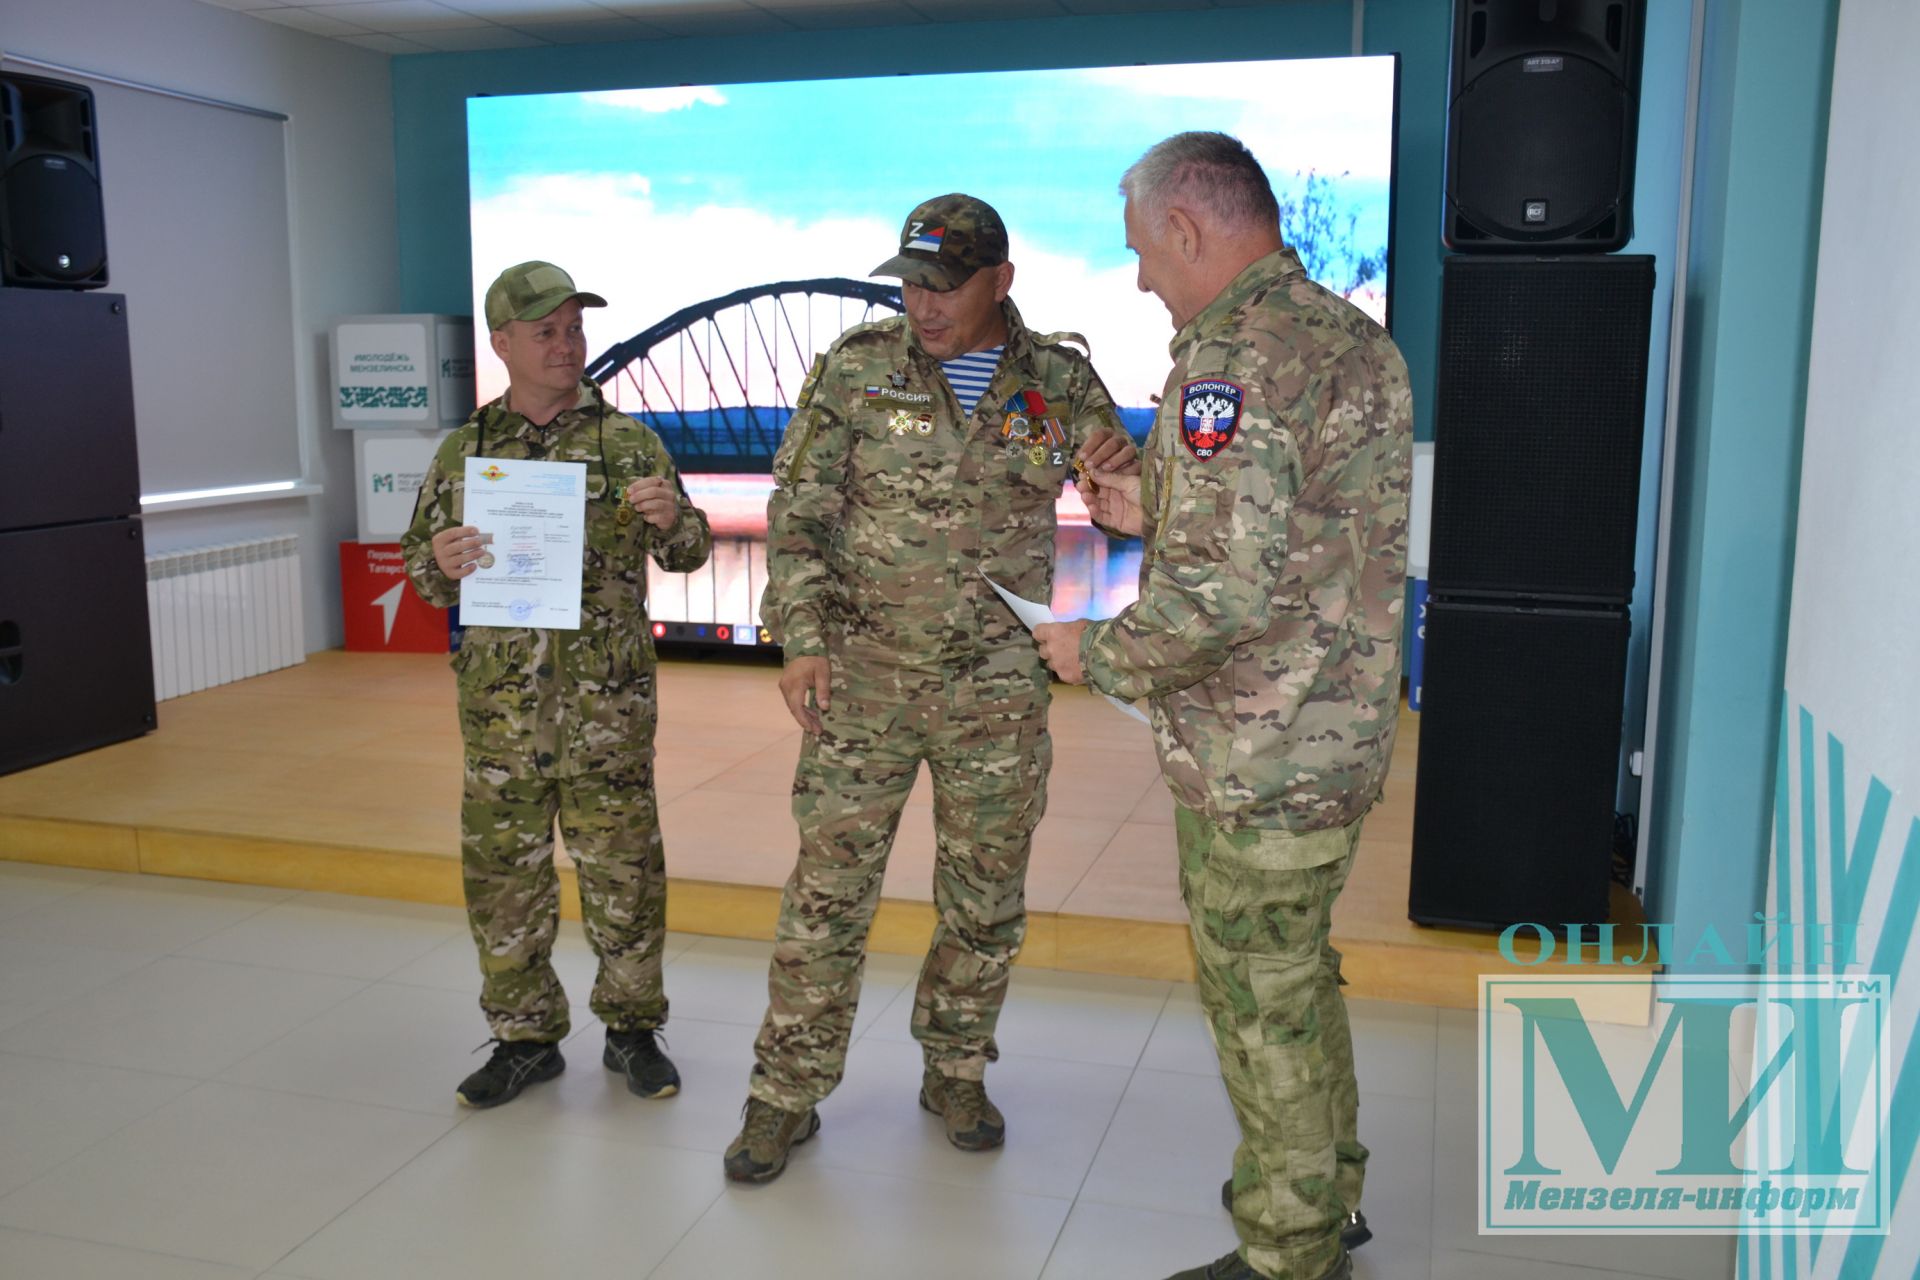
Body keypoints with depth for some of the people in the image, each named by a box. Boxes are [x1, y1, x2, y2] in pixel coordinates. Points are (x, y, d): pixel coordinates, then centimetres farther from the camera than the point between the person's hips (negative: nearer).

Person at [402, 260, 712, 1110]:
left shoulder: (628, 443, 3)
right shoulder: (463, 453, 7)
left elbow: (687, 555, 7)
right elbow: (425, 573, 13)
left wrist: (673, 519, -15)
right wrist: (440, 566, -11)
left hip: (608, 700, -1)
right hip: (500, 700, 2)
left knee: (623, 869, 6)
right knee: (503, 872, 9)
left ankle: (632, 1028, 24)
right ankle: (524, 1038, 25)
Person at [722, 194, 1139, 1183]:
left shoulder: (1059, 380, 2)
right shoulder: (856, 366, -1)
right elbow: (799, 510, -1)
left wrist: (1126, 467, -17)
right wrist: (802, 639, -11)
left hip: (998, 689, 2)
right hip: (863, 675, -1)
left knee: (985, 897, 11)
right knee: (828, 887, 2)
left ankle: (955, 1073, 32)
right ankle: (786, 1092, 17)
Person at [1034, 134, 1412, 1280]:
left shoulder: (1233, 355, -21)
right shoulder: (1355, 337, 10)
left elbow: (1224, 591, -28)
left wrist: (1101, 654, -12)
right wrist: (1157, 513, 11)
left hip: (1258, 760, -10)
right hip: (1339, 732, 10)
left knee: (1260, 1001, 6)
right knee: (1300, 971, 23)